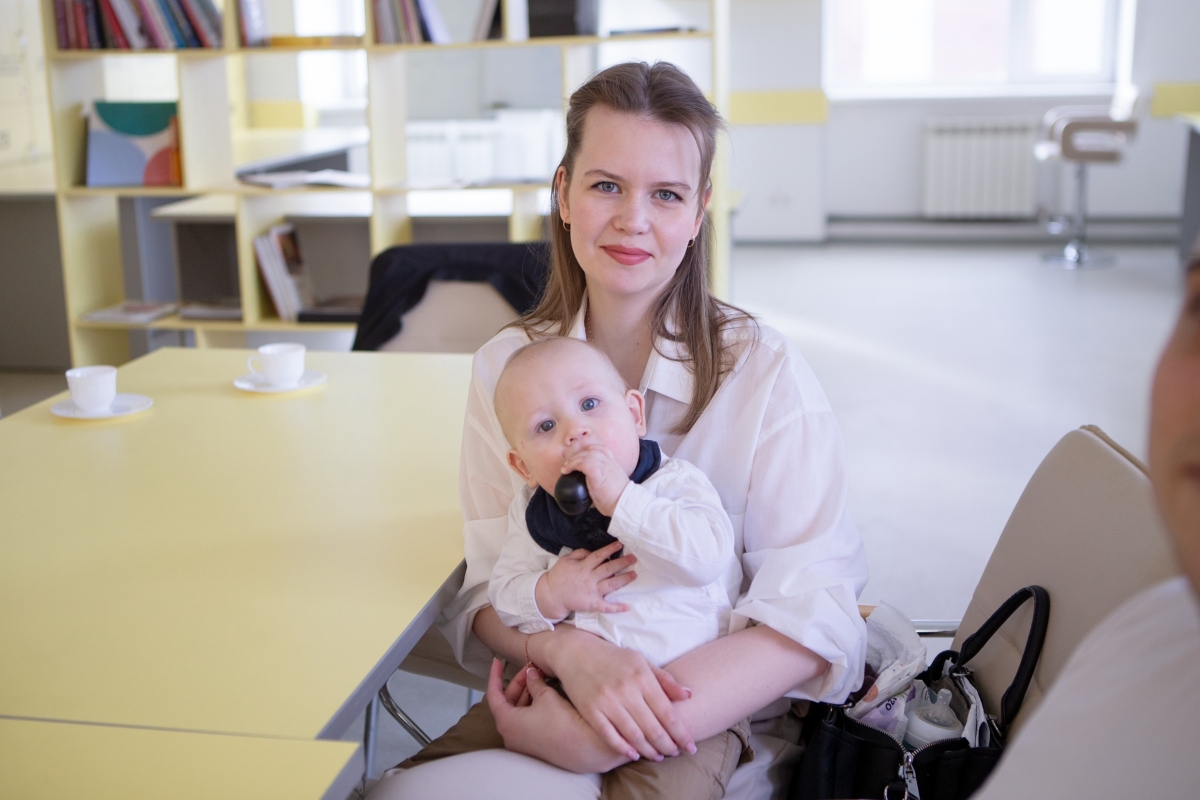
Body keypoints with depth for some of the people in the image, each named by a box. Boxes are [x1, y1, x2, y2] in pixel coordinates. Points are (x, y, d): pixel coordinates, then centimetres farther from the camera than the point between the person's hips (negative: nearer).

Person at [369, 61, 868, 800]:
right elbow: (489, 587, 1)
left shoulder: (764, 373, -10)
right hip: (554, 690, 4)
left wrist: (590, 738, -26)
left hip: (723, 734, -4)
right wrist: (569, 649, -23)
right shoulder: (506, 366, 1)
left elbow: (814, 617, -16)